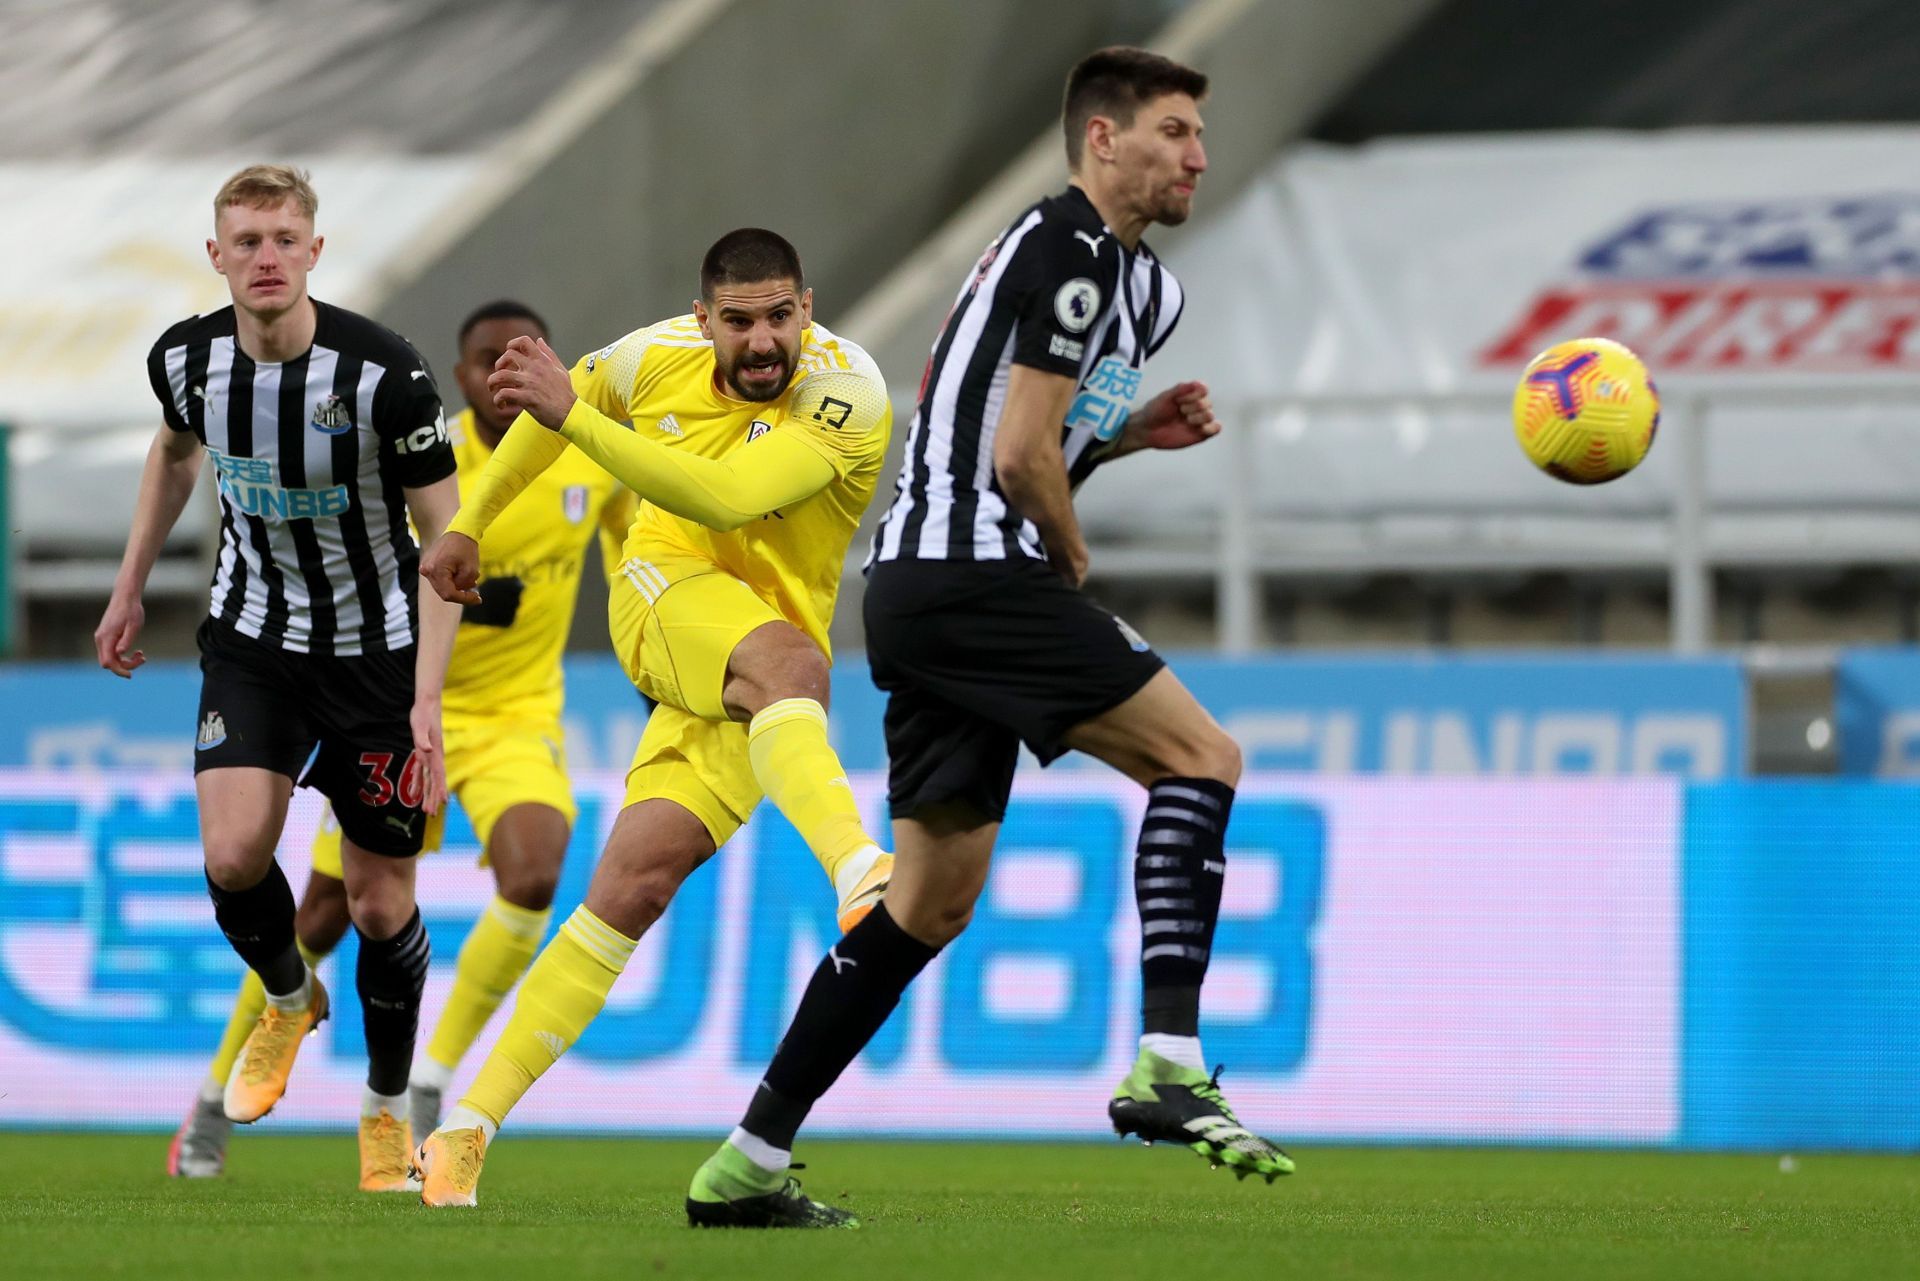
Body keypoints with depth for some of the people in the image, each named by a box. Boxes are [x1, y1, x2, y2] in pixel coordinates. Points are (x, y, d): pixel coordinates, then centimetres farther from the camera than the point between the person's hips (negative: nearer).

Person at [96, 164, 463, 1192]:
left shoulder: (382, 373, -23)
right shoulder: (187, 359, -10)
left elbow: (446, 538, -16)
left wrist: (427, 698, -21)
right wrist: (129, 590, 20)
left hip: (376, 650, -3)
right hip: (253, 642, 3)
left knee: (381, 903, 2)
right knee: (234, 856, -18)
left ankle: (387, 1109, 25)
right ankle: (289, 999, 16)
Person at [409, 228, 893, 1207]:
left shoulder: (847, 393, -17)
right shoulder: (662, 357, -3)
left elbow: (726, 499, -31)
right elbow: (555, 408, 21)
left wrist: (572, 414, -35)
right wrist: (466, 525, 25)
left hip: (747, 699, -2)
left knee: (637, 883, -14)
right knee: (788, 659, -33)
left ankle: (467, 1129, -11)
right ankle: (860, 878, -58)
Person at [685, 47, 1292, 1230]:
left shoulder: (1134, 281, 21)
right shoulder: (1071, 252, -11)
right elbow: (1019, 457, -17)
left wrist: (1134, 429, 11)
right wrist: (1072, 557, -1)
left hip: (922, 589, 10)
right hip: (974, 571, -10)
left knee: (932, 901, 10)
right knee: (1199, 755, -12)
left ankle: (749, 1165, 11)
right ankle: (1170, 1067, -19)